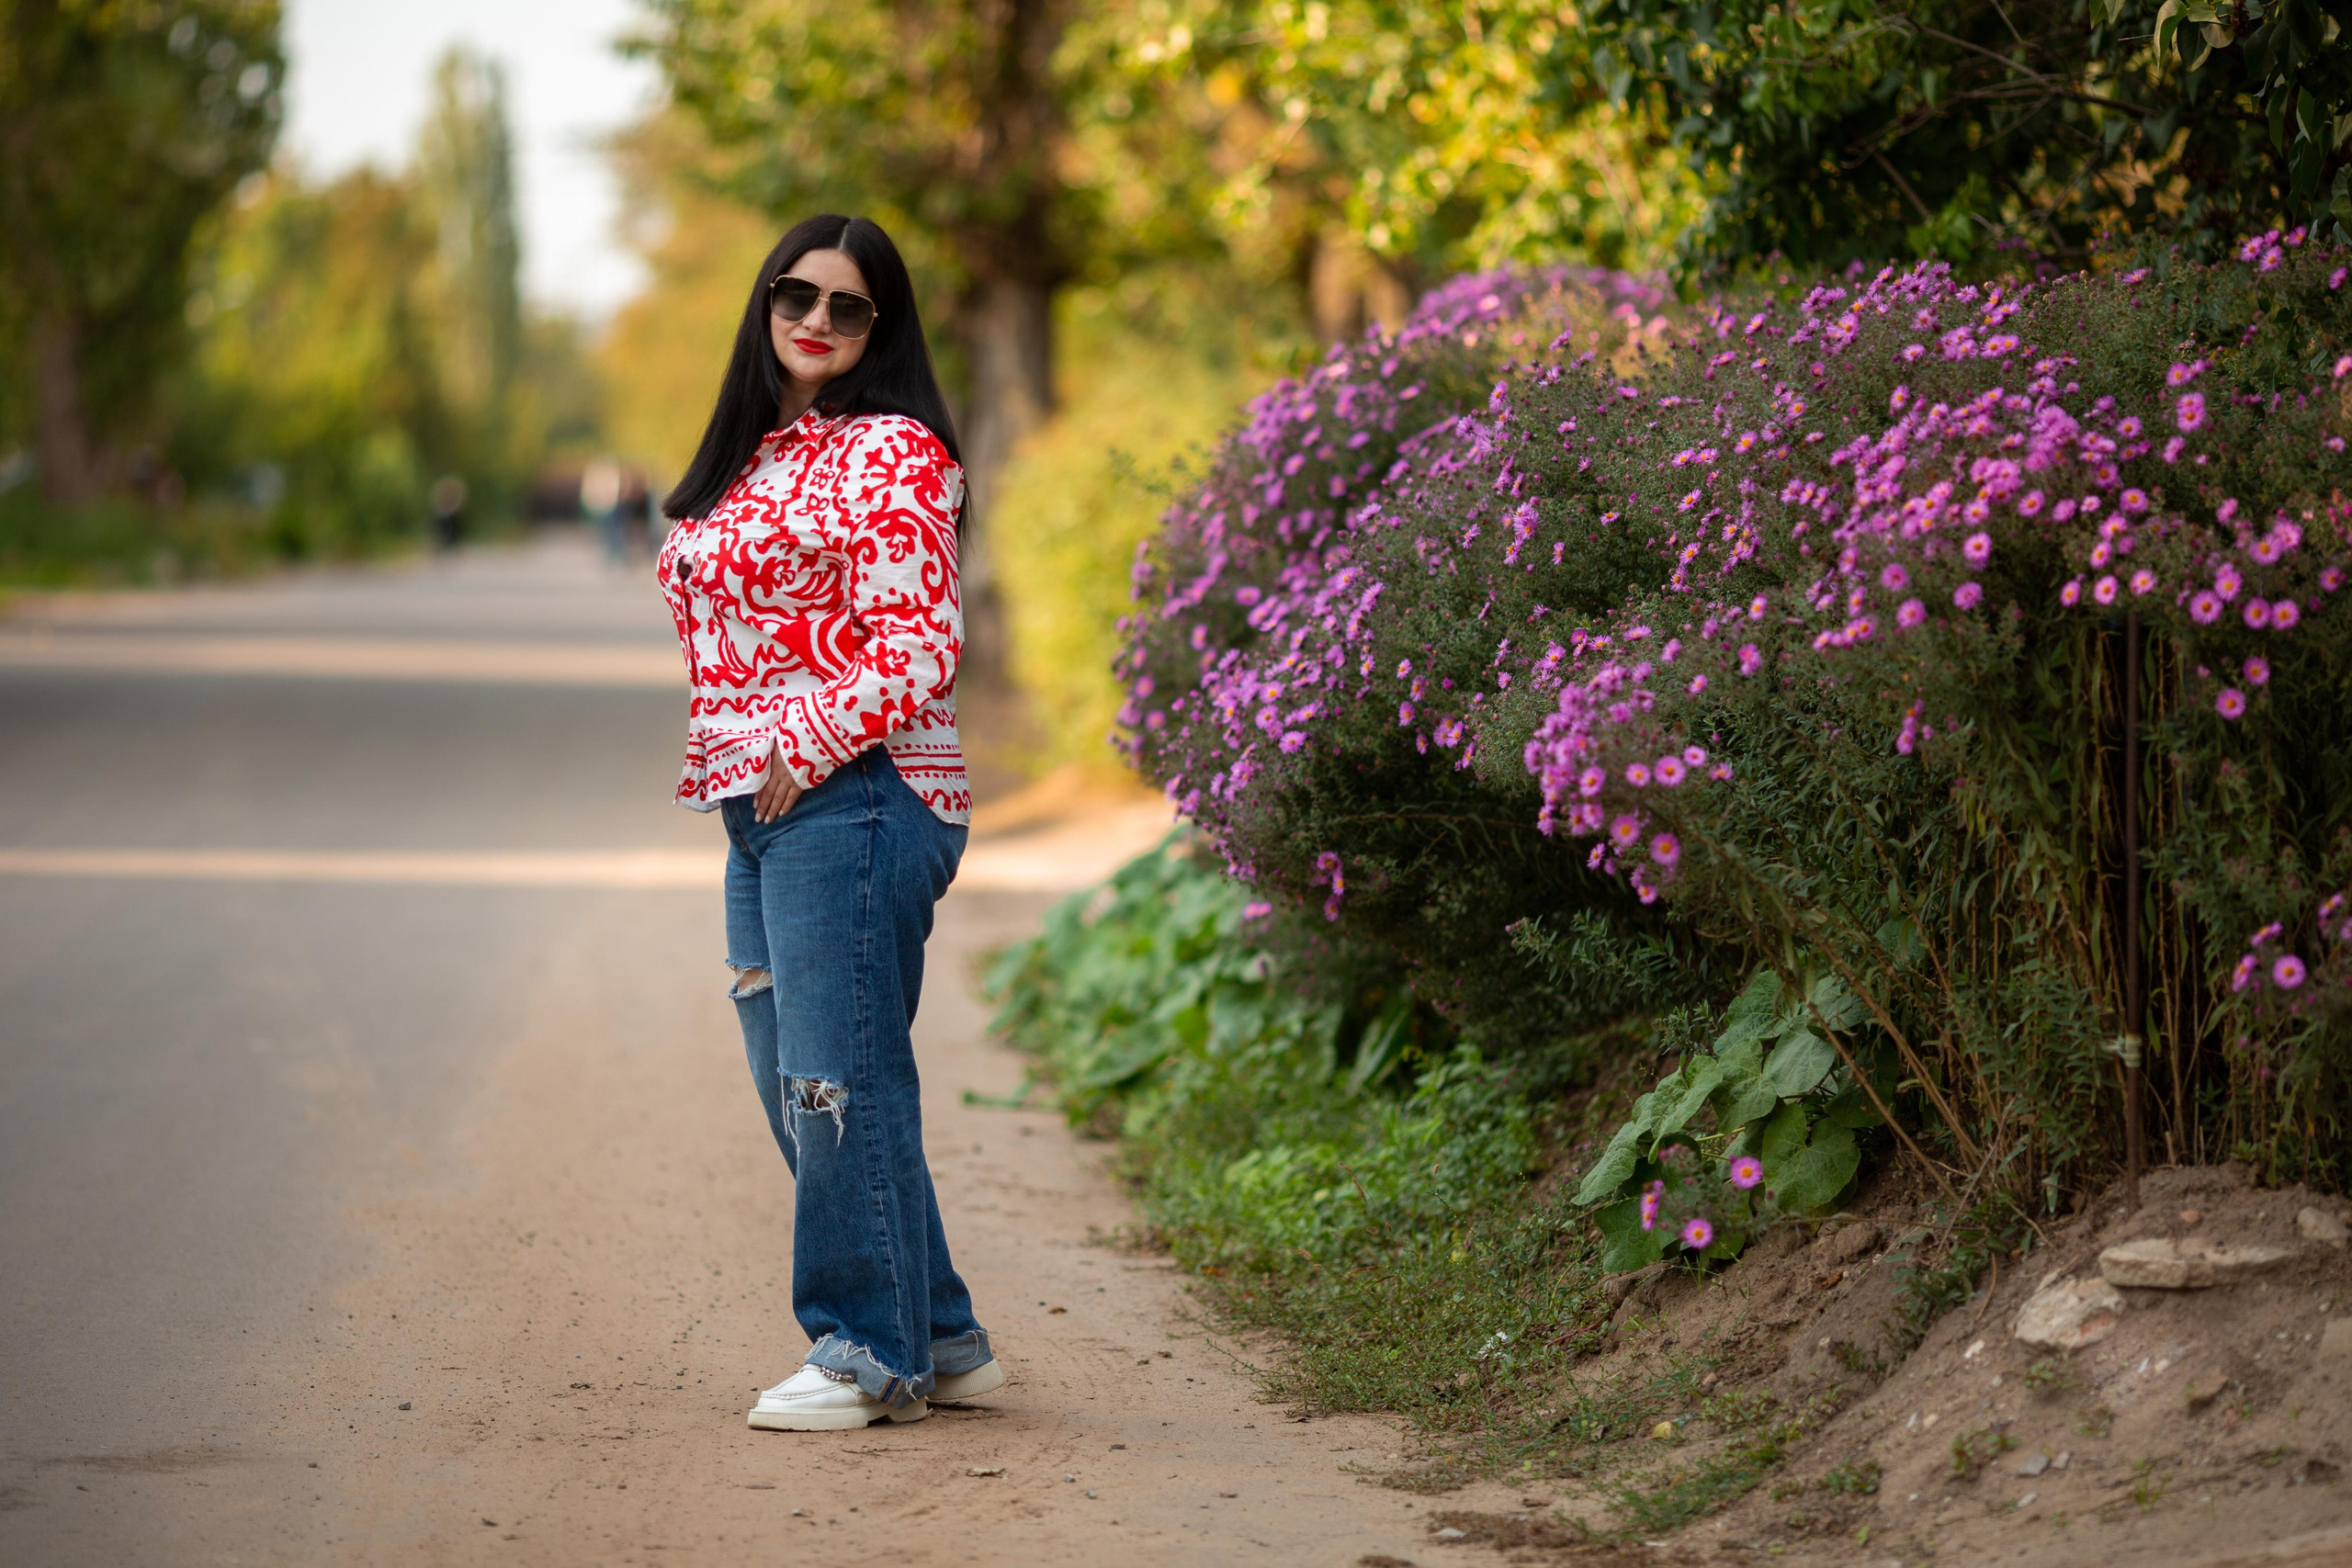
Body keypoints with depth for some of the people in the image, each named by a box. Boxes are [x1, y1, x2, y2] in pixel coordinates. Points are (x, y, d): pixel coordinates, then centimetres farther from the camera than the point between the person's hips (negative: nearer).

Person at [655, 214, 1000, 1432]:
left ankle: (872, 1351, 2)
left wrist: (805, 751, -15)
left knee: (841, 1080, -7)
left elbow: (914, 647, -14)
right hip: (761, 811, 9)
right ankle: (940, 1338, 19)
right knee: (799, 1089, 11)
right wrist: (738, 765, 13)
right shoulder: (756, 453, 19)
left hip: (854, 797, -9)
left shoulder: (893, 451, -6)